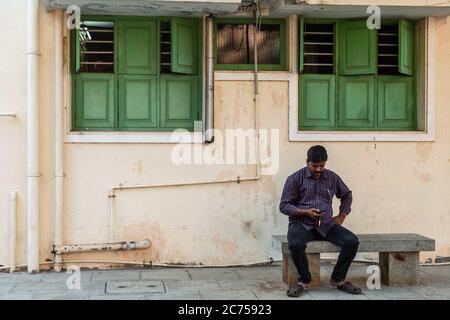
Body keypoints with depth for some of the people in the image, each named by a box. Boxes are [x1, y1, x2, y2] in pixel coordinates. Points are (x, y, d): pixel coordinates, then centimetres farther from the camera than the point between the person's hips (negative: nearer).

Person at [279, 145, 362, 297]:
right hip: (301, 223, -3)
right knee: (295, 244, -37)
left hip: (326, 224, 4)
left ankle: (338, 279, 1)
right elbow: (284, 206, -3)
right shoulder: (295, 179, -4)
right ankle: (304, 279, -9)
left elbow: (347, 195, 26)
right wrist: (306, 212, -17)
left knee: (352, 241, -20)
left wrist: (342, 215, 12)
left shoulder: (332, 178, 9)